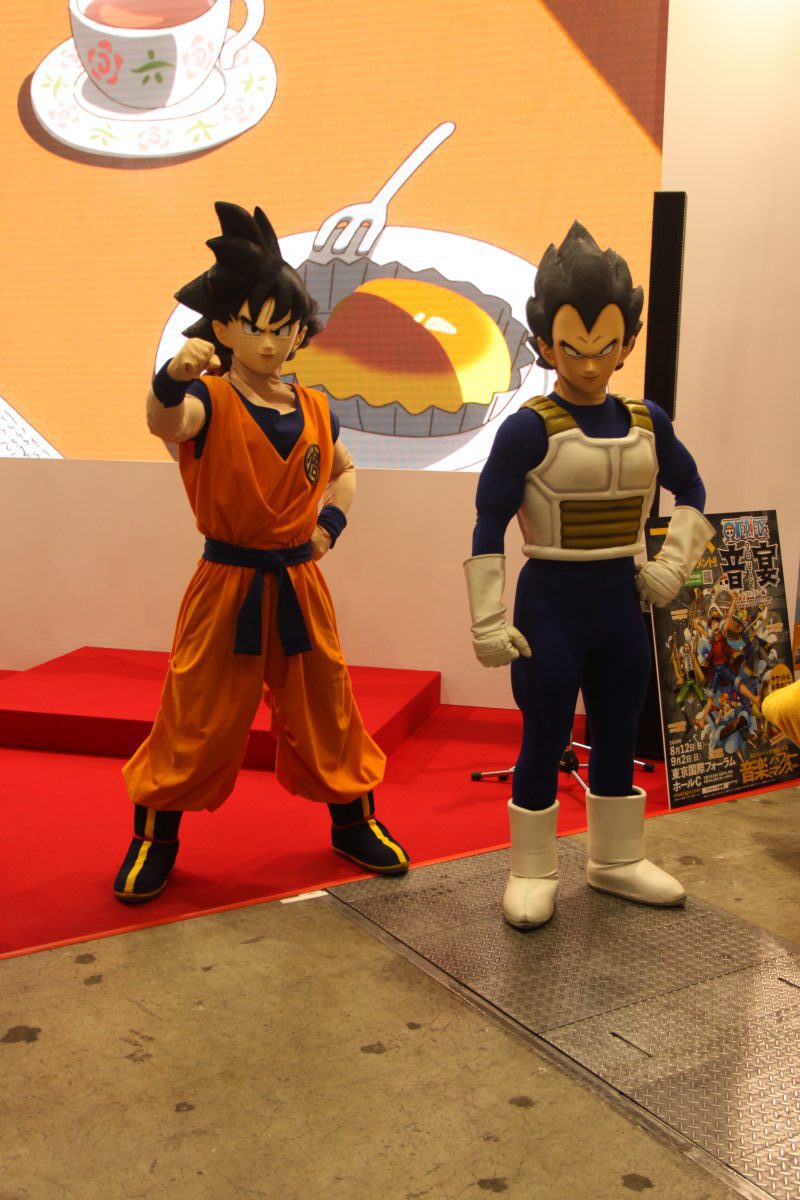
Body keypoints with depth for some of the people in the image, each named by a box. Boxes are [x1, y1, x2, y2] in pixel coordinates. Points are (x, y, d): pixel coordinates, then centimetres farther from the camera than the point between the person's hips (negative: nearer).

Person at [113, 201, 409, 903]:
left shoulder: (314, 411, 4)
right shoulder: (210, 401, -10)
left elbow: (343, 471, 23)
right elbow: (166, 424, -35)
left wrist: (331, 520, 6)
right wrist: (174, 376, -56)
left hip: (298, 582, 4)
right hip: (227, 582, -4)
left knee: (325, 707, 14)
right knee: (196, 716, 4)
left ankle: (354, 821, 34)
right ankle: (154, 837, 23)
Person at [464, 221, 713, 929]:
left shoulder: (646, 421, 3)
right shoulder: (530, 427, -13)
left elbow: (691, 491, 19)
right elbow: (489, 528, -12)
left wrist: (673, 564, 6)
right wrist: (488, 622, -14)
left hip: (621, 602, 5)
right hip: (551, 603, -5)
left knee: (618, 737, 16)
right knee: (544, 741, 5)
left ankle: (616, 859, 34)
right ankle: (533, 871, 22)